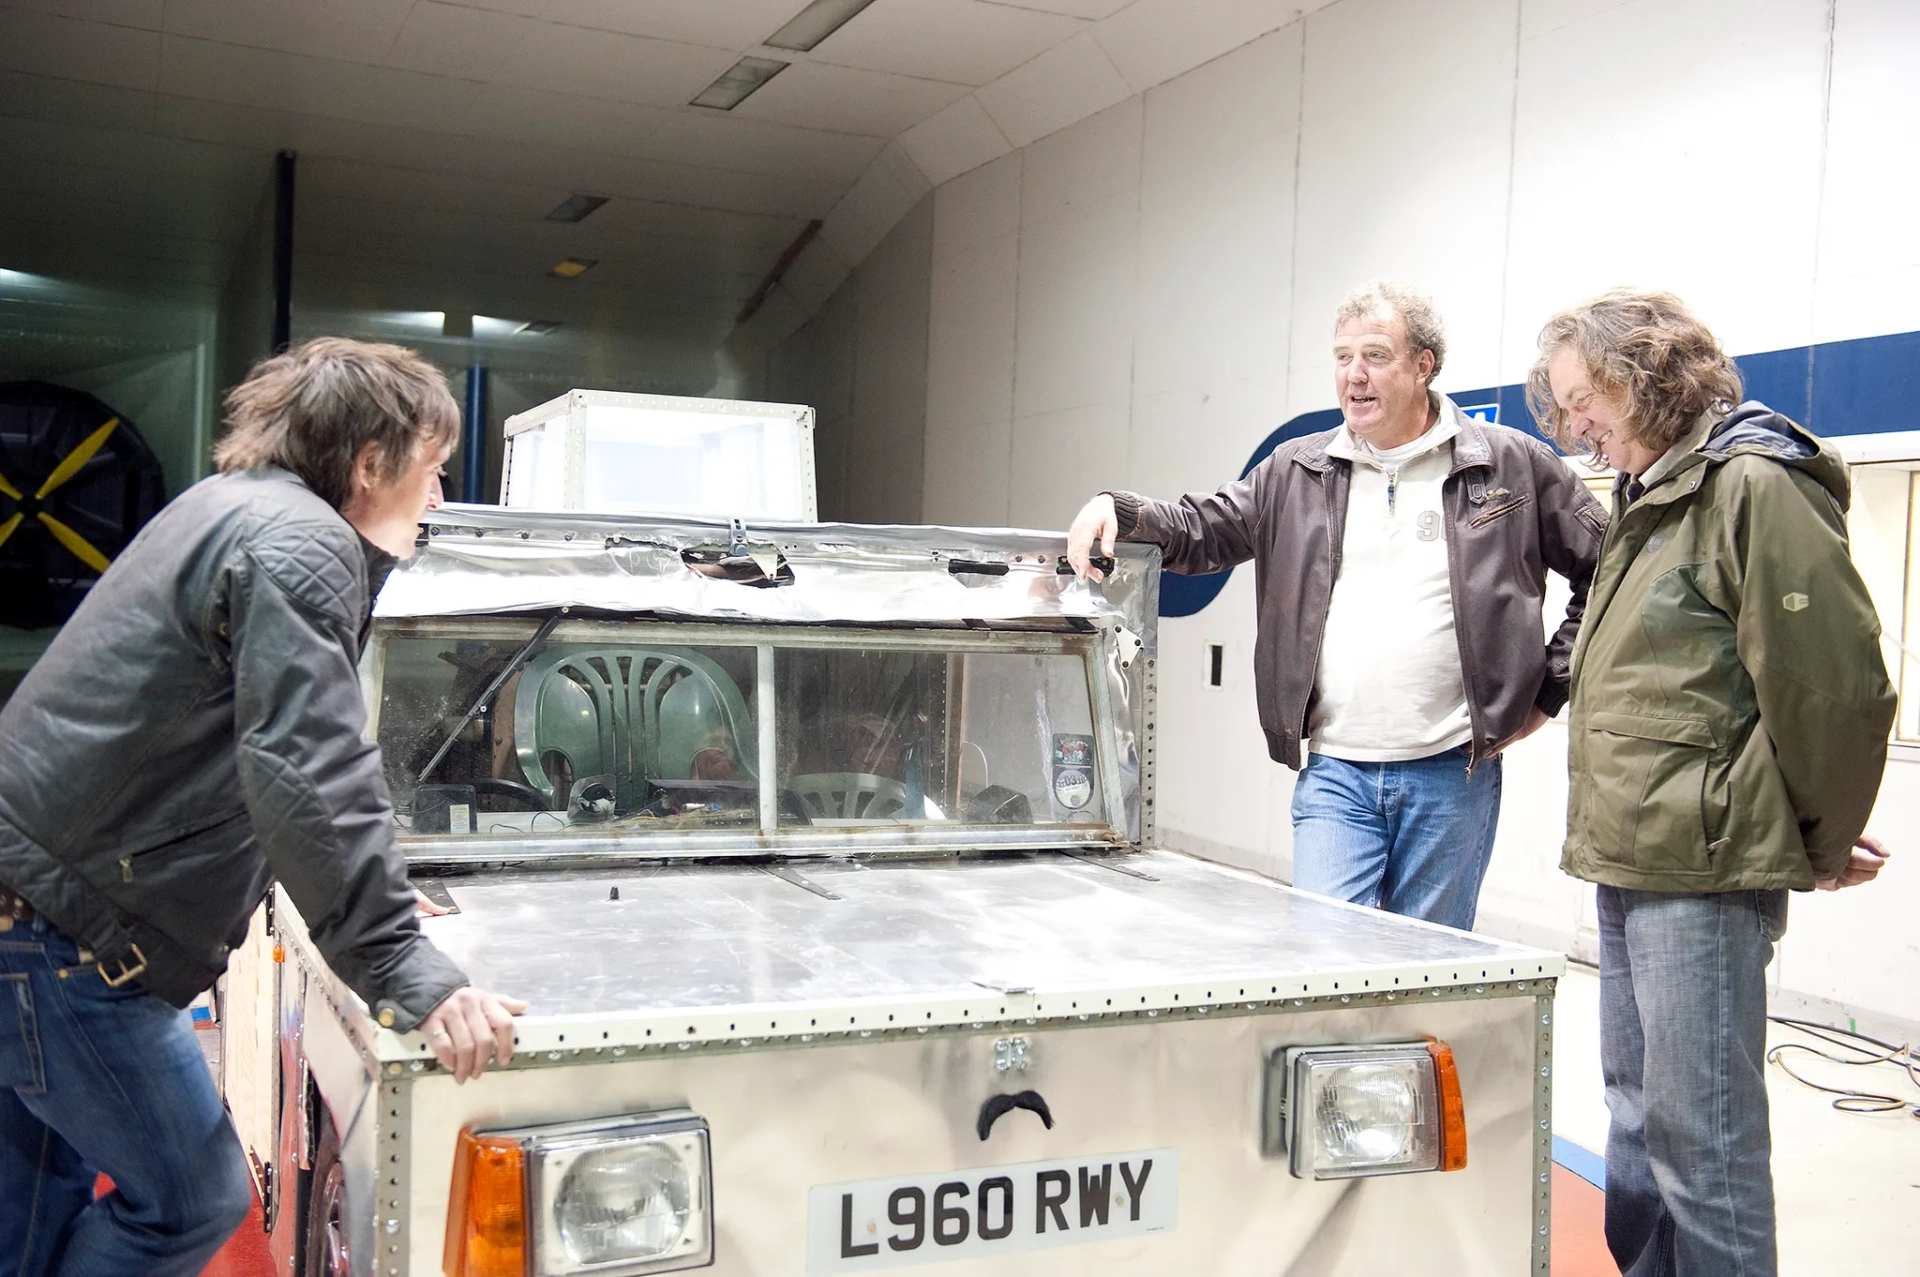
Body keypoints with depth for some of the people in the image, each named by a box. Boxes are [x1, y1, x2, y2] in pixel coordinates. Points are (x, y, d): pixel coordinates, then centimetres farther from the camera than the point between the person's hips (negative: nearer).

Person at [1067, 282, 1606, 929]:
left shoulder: (1511, 464, 2)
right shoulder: (1296, 472, 10)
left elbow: (1607, 569, 7)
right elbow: (1201, 529, 10)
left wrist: (1550, 689, 2)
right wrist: (1118, 510, -10)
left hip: (1454, 774, -2)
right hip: (1334, 772, 2)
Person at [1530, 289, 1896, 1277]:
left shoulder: (1754, 486, -11)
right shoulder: (1644, 504, 19)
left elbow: (1836, 685, -14)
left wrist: (1824, 843, -3)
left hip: (1705, 870, -10)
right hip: (1631, 862, 10)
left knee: (1698, 1130, -4)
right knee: (1636, 1111, 17)